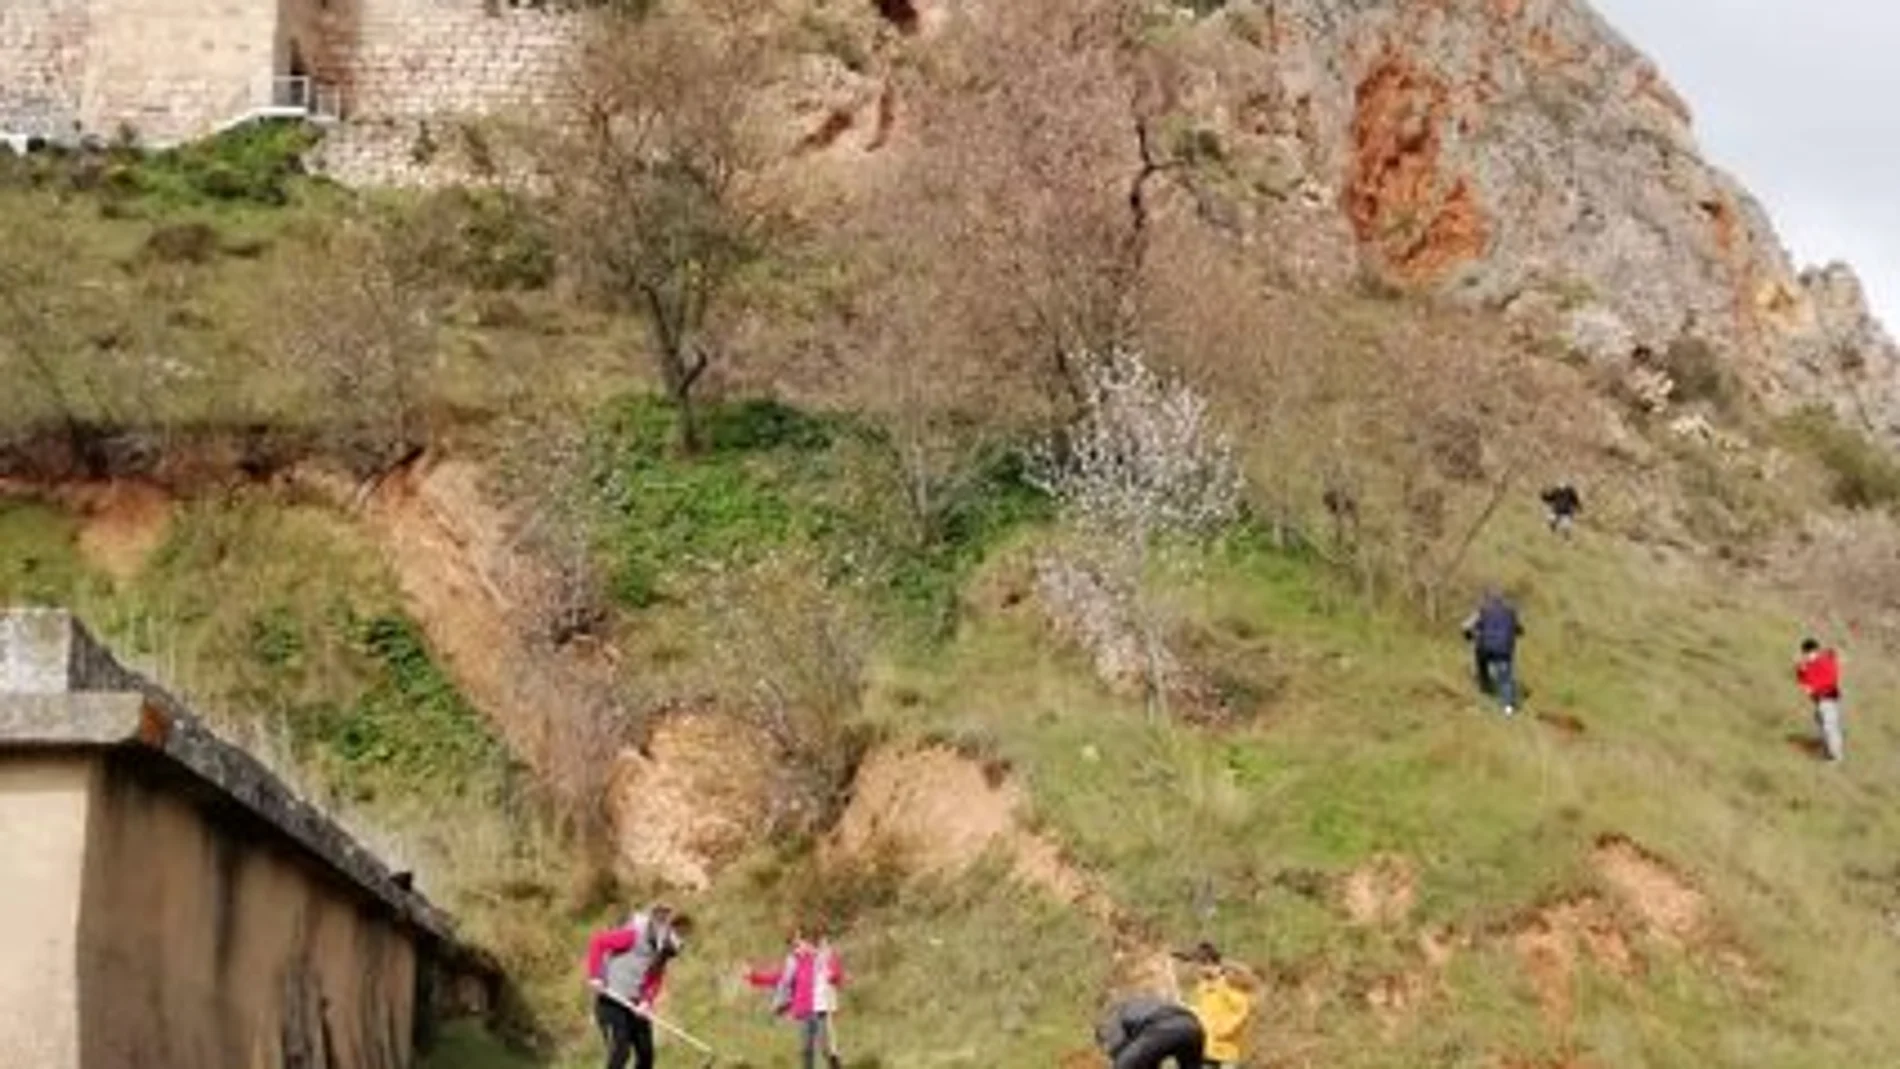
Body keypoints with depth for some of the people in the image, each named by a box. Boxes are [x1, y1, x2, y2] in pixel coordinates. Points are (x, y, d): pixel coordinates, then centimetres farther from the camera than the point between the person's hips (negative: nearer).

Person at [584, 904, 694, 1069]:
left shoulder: (664, 949, 4)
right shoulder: (635, 935, -20)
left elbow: (656, 979, 6)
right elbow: (598, 942, -20)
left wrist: (647, 1001, -13)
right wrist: (595, 976, -22)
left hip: (634, 1005, 8)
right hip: (611, 1001, -8)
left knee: (646, 1053, 5)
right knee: (621, 1050, -16)